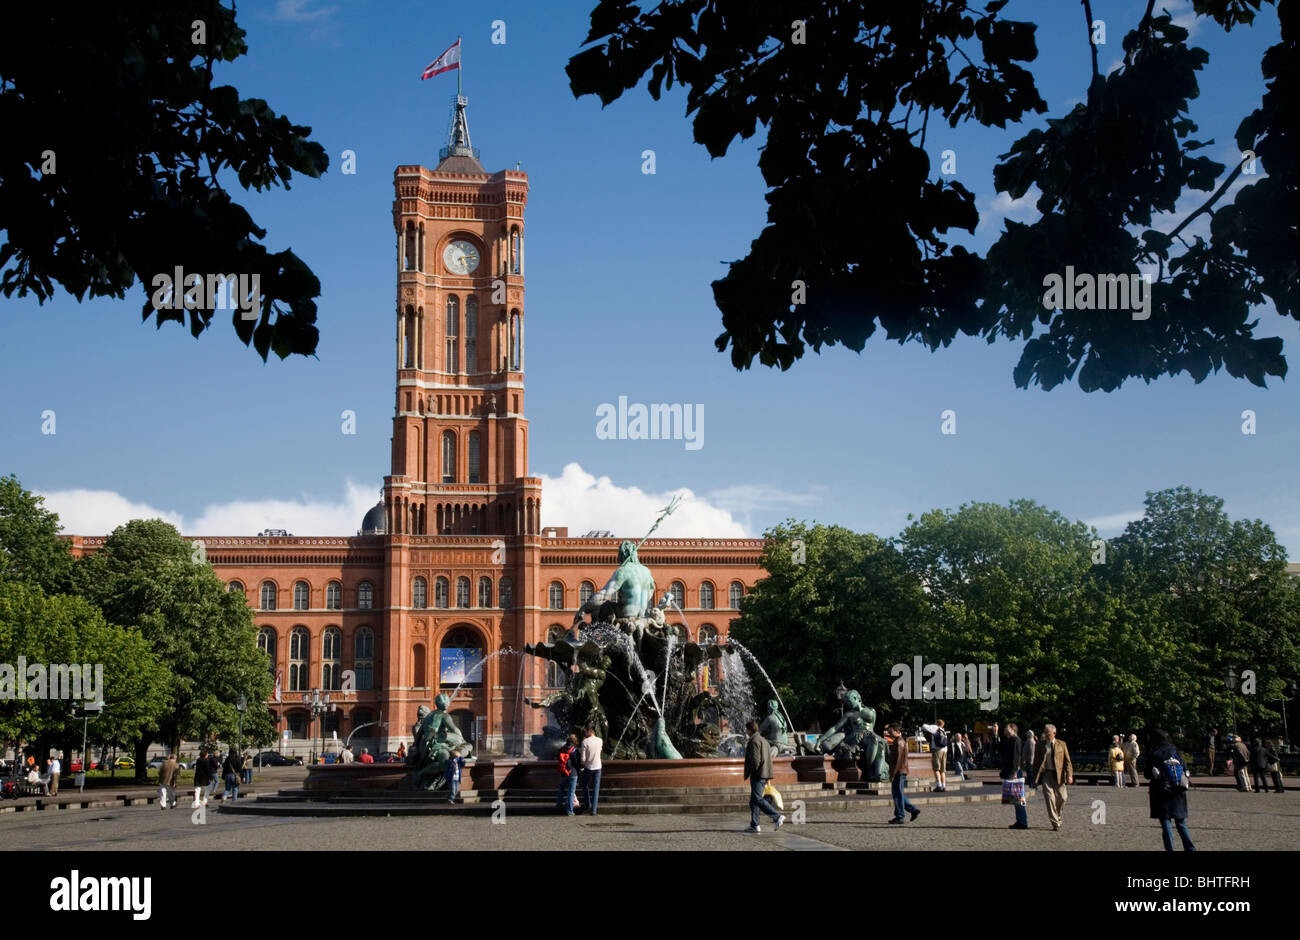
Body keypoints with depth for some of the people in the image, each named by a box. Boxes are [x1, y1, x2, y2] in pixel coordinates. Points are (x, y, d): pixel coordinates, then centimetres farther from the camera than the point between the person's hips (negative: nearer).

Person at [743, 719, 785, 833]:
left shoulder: (754, 741, -12)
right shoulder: (763, 740, 18)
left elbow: (755, 760, -21)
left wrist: (751, 771, -5)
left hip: (758, 775, -10)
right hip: (765, 774, 10)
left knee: (758, 800, -12)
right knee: (754, 801, 12)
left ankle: (778, 817, -18)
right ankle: (754, 825, 11)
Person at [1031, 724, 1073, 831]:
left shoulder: (1061, 744, 7)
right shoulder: (1041, 746, 7)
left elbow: (1067, 761, 4)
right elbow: (1037, 762, 10)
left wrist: (1069, 775, -8)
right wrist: (1035, 778, 6)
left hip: (1058, 775, 0)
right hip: (1046, 774, 0)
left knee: (1062, 798, 1)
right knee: (1050, 798, -9)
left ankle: (1057, 816, 31)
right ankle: (1055, 824, -6)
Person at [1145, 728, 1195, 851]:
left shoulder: (1152, 754, -7)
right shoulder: (1174, 750, 2)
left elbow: (1149, 774, -6)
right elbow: (1185, 769, 2)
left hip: (1161, 792, -3)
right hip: (1178, 791, 3)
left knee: (1165, 823, 2)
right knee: (1181, 823, 13)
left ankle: (1170, 849, -2)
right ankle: (1190, 848, 10)